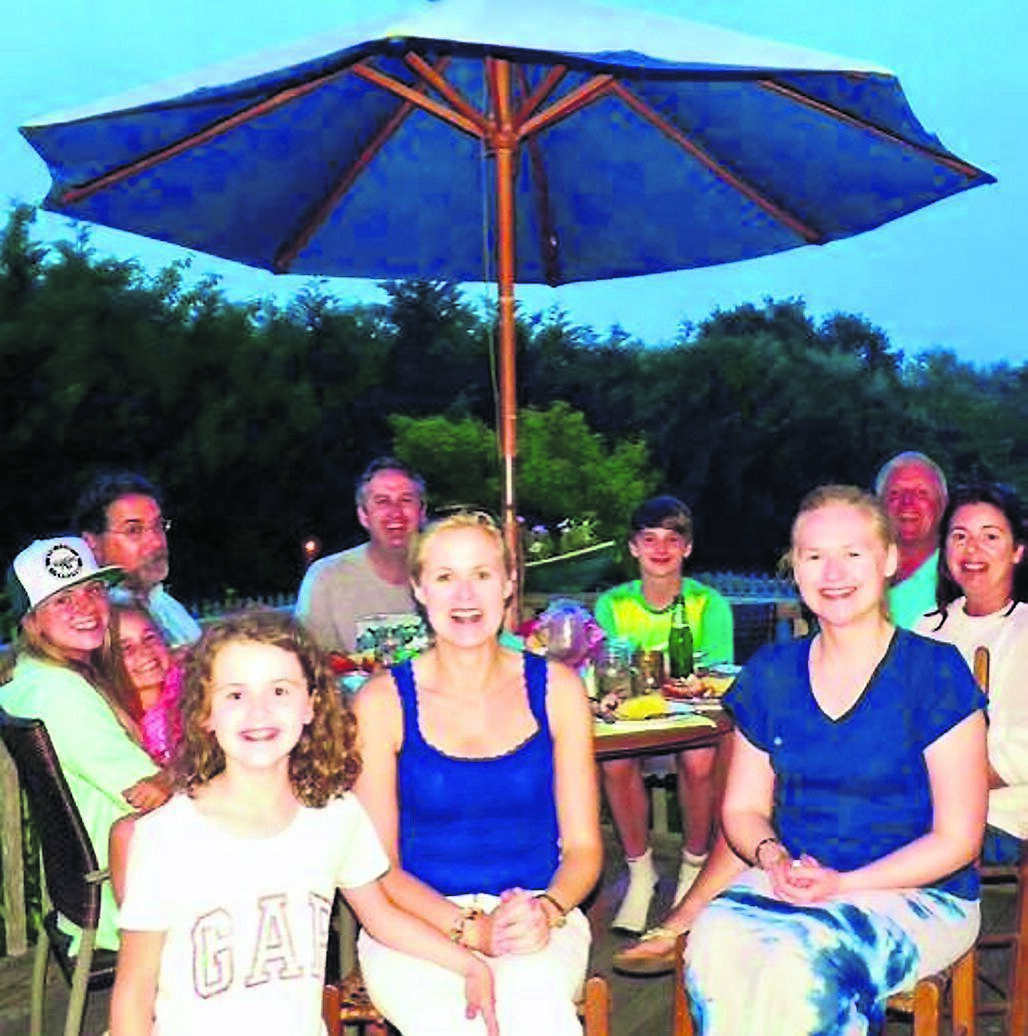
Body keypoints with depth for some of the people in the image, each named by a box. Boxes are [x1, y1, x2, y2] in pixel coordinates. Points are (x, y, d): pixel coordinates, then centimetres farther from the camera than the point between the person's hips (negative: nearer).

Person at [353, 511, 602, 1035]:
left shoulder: (556, 688, 5)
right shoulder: (382, 701, -1)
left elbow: (583, 848, 7)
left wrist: (546, 910, -14)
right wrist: (470, 928, -16)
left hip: (536, 919, 1)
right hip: (415, 924, -1)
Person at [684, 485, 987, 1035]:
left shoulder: (935, 671, -6)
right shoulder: (770, 674, 7)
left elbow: (957, 840, -7)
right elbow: (743, 808, 13)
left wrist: (842, 884, -17)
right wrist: (773, 857, -10)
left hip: (918, 895, -3)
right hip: (792, 880, 3)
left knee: (802, 960, -34)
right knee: (716, 940, -29)